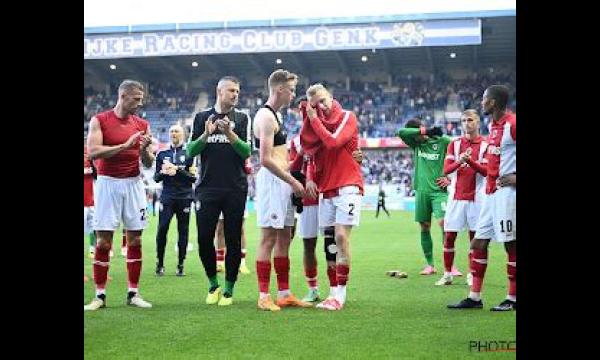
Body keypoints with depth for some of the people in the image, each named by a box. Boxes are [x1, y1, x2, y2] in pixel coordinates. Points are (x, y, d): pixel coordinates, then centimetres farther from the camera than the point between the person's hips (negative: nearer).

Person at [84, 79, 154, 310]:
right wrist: (125, 146, -19)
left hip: (133, 184, 4)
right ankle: (100, 295, 4)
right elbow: (92, 152, -15)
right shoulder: (99, 121, -2)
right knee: (103, 241, -2)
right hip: (108, 183, -3)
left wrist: (144, 148, -11)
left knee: (135, 239, 4)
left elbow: (148, 164, 10)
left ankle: (133, 293, 11)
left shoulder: (142, 125, 9)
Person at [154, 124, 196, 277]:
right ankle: (160, 264, 1)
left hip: (184, 197, -1)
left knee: (183, 231, 0)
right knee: (162, 229, -9)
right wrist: (163, 172, -7)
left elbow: (193, 177, -2)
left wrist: (177, 170, -11)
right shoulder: (162, 154, 13)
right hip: (167, 197, 2)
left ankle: (180, 265, 9)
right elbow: (156, 178, 14)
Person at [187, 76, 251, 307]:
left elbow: (247, 151, -3)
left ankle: (229, 290, 12)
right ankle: (213, 285, 19)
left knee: (233, 240, 1)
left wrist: (229, 133, -18)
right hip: (207, 188, 1)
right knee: (204, 238, -1)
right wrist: (206, 134, -11)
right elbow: (190, 151, 5)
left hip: (235, 189, -1)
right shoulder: (202, 117, 10)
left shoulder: (242, 118, 7)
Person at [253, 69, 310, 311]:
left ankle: (284, 294, 16)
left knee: (284, 239, 11)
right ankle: (264, 296, -3)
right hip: (271, 181, -10)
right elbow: (266, 159, -20)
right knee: (268, 239, -7)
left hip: (283, 181, 10)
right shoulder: (265, 116, -12)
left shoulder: (274, 115, 19)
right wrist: (293, 181, -16)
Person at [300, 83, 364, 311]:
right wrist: (311, 178, 2)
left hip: (347, 187, -6)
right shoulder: (318, 122, 14)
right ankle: (335, 292, 11)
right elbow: (314, 155, 18)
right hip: (326, 189, 6)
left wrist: (314, 120, -6)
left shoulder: (348, 118, -1)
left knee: (341, 237, -13)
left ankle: (340, 294, -10)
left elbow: (333, 142, -15)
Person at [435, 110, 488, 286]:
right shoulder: (454, 144, 8)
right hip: (456, 196, 2)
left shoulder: (485, 144, 2)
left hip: (476, 197, -2)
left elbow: (486, 171, -7)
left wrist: (470, 161, -22)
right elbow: (446, 170, 0)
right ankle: (447, 274, 9)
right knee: (449, 236, 0)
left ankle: (472, 275, 11)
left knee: (474, 236, 2)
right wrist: (459, 161, -20)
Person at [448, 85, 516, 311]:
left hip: (507, 192, -10)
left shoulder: (512, 124, -13)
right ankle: (474, 297, 12)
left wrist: (515, 177, -15)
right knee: (479, 243, 8)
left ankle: (512, 299, 7)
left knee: (510, 244, -2)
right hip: (491, 192, 10)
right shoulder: (493, 126, 16)